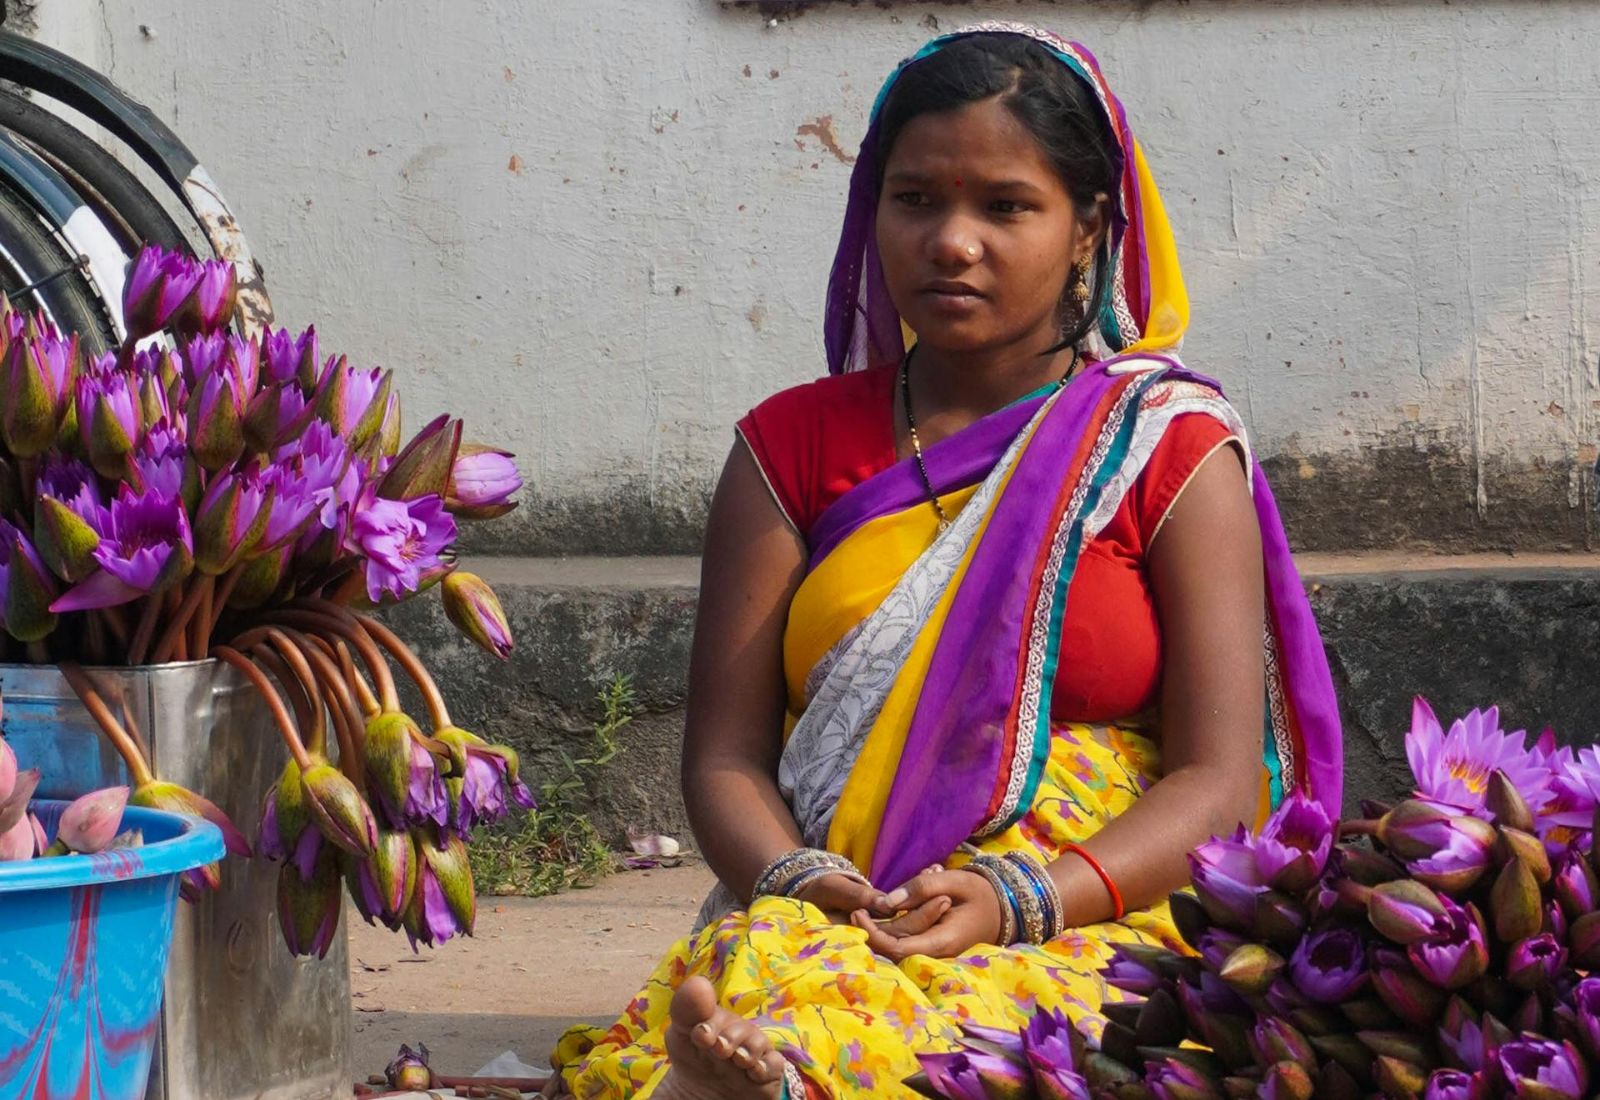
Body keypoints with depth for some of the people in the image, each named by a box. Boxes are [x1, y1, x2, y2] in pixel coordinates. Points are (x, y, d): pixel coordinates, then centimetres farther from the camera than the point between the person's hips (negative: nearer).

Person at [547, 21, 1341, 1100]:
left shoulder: (1170, 451, 9)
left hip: (1086, 927, -2)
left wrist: (1017, 898, -18)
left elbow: (1220, 783, 1)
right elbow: (726, 756, 9)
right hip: (828, 923, 2)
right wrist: (795, 885, -16)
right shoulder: (794, 444, 16)